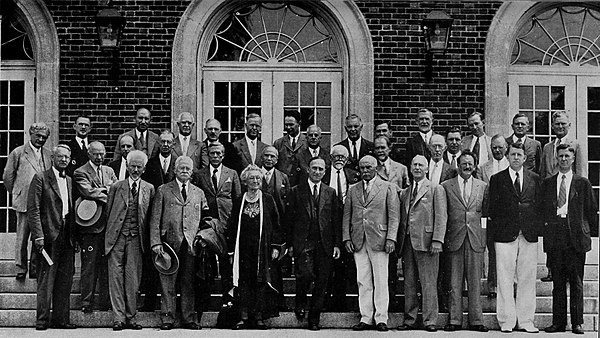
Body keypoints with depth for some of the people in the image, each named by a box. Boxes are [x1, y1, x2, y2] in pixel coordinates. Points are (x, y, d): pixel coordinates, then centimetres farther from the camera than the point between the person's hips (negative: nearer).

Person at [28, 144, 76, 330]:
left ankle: (61, 318, 11)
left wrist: (74, 235, 9)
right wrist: (38, 235, -16)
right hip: (49, 235, -6)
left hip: (67, 236, 6)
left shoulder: (69, 181, 18)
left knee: (65, 280, 6)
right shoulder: (41, 178, -1)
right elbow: (33, 209, -7)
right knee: (46, 279, -4)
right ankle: (42, 320, 1)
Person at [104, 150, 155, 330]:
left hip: (136, 239, 1)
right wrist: (109, 234, 3)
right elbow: (108, 212, 9)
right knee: (116, 276, -4)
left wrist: (146, 239, 3)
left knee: (133, 278, 2)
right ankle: (118, 317, -2)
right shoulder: (116, 187, 8)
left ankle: (130, 317, 9)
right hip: (117, 237, -1)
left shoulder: (149, 189, 9)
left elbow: (150, 217, 9)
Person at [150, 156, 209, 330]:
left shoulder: (199, 193, 16)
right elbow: (155, 219, 2)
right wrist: (156, 242, -7)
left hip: (191, 244, 2)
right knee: (168, 283, -1)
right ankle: (167, 319, 4)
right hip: (169, 243, -2)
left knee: (189, 283, 4)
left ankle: (189, 319, 9)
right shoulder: (163, 190, 7)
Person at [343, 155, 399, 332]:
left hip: (379, 241, -3)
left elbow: (394, 216, -1)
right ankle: (365, 318, 8)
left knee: (380, 282, -2)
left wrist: (391, 238, -9)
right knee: (363, 282, 4)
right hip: (358, 242, 3)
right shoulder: (353, 190, 15)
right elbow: (347, 216, 14)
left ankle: (381, 319, 3)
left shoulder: (388, 188, 5)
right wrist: (346, 238, 3)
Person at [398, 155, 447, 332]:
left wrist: (437, 240, -14)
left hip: (426, 241, -5)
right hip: (407, 242, 5)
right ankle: (409, 320, 11)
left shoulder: (436, 189, 4)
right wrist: (399, 241, 9)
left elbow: (441, 216, -4)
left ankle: (430, 321, -1)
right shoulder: (405, 192, 19)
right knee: (409, 283, 6)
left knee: (428, 283, -5)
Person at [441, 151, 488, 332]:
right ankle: (455, 319, 6)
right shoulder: (446, 186, 6)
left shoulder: (483, 186, 10)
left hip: (476, 238, 1)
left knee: (475, 282, 2)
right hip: (455, 238, -1)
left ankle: (476, 320, 6)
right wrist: (443, 238, 0)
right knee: (455, 282, 1)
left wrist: (485, 235, 4)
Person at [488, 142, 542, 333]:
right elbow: (492, 208, 4)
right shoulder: (497, 179, 6)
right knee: (505, 280, -2)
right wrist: (496, 229, -3)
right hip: (505, 236, -2)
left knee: (527, 279, 3)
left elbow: (539, 205, 10)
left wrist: (536, 228, 1)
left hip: (529, 236, 2)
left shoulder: (535, 179, 12)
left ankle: (525, 321, 9)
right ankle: (506, 321, 4)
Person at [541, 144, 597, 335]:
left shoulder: (582, 183, 6)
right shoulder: (547, 183, 12)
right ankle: (558, 322, 8)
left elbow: (591, 210, 7)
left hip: (576, 236, -2)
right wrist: (545, 228, 4)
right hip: (555, 236, 2)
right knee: (558, 281, 4)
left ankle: (577, 323, 4)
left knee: (576, 282, 0)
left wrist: (594, 228, 2)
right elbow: (543, 209, 13)